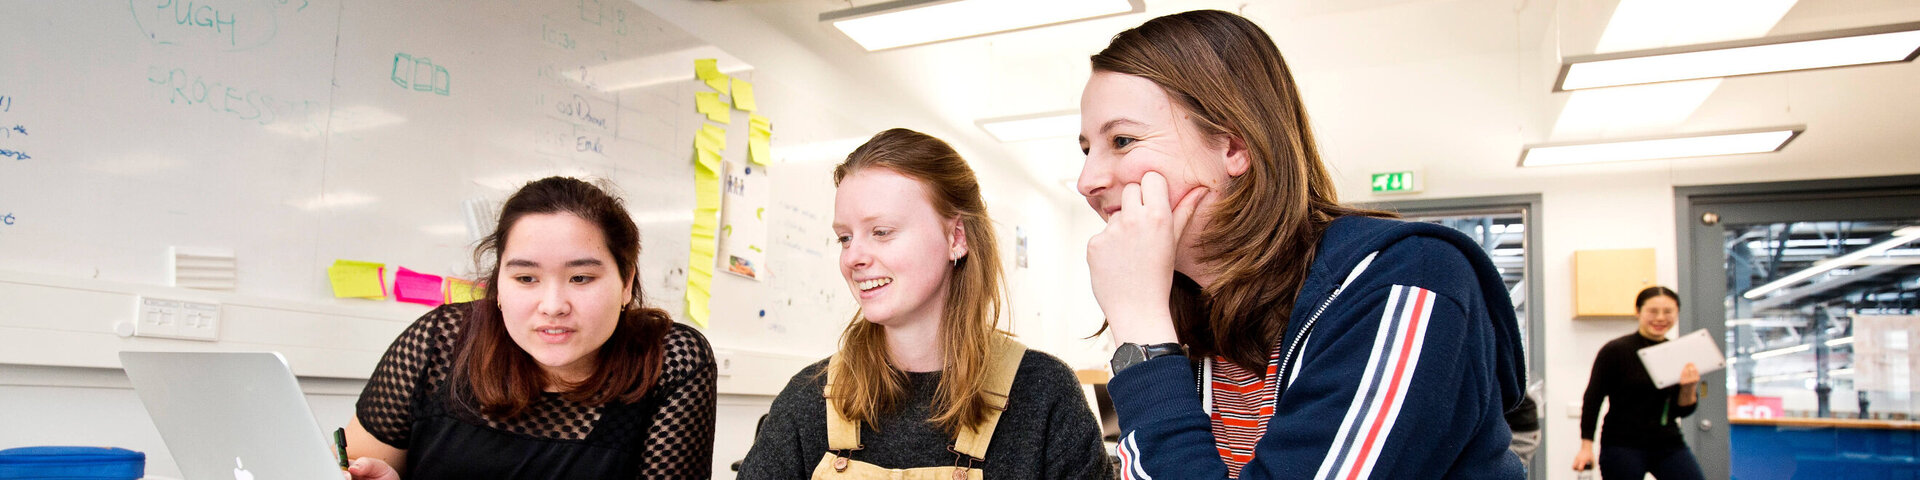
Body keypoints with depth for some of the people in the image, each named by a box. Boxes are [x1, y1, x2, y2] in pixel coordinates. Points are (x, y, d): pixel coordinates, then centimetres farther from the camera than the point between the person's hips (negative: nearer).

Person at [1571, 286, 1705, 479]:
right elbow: (1592, 399, -5)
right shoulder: (1615, 351, -5)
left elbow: (1683, 410, 8)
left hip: (1668, 445, 4)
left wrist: (1688, 387, -14)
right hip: (1622, 446, -4)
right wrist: (1586, 447, -9)